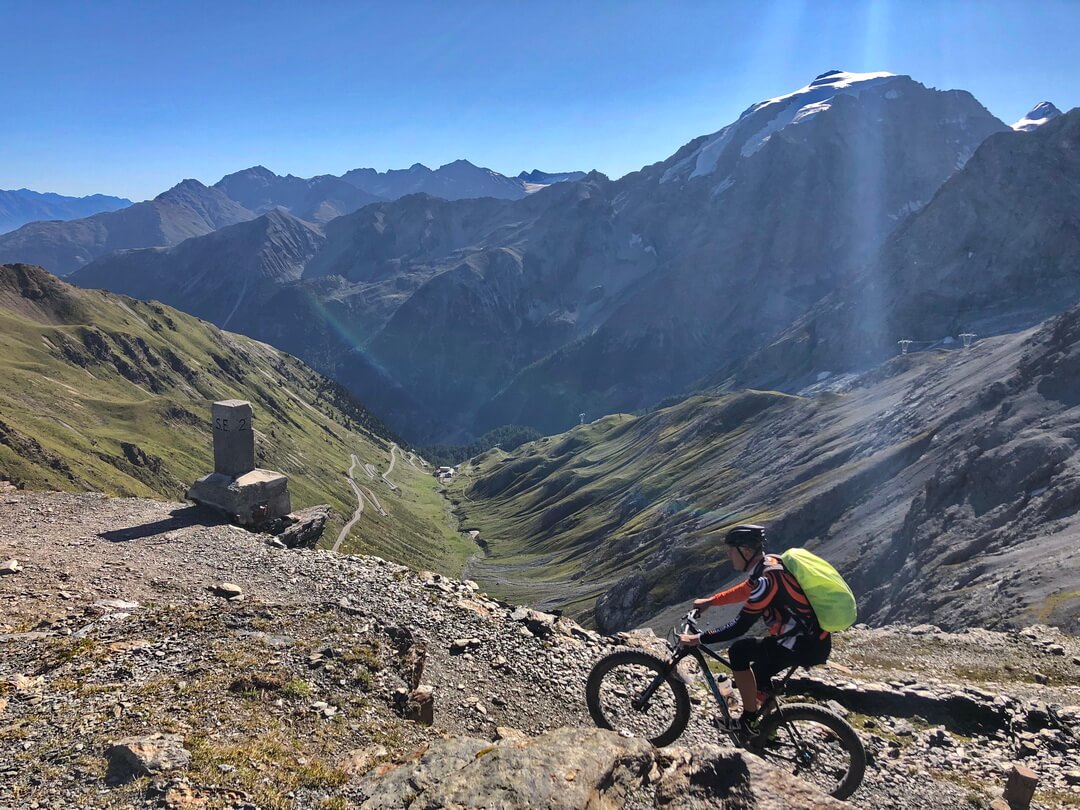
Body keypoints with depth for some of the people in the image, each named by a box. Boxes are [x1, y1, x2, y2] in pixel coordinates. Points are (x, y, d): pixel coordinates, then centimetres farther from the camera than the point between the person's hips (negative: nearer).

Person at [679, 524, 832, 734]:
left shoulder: (767, 579, -24)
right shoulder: (769, 563, 3)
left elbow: (740, 627, -23)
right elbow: (744, 591, 23)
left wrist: (698, 639, -18)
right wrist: (709, 601, 25)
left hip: (806, 646, -9)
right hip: (814, 638, 9)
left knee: (739, 651, -9)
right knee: (758, 674, 18)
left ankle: (749, 721, 2)